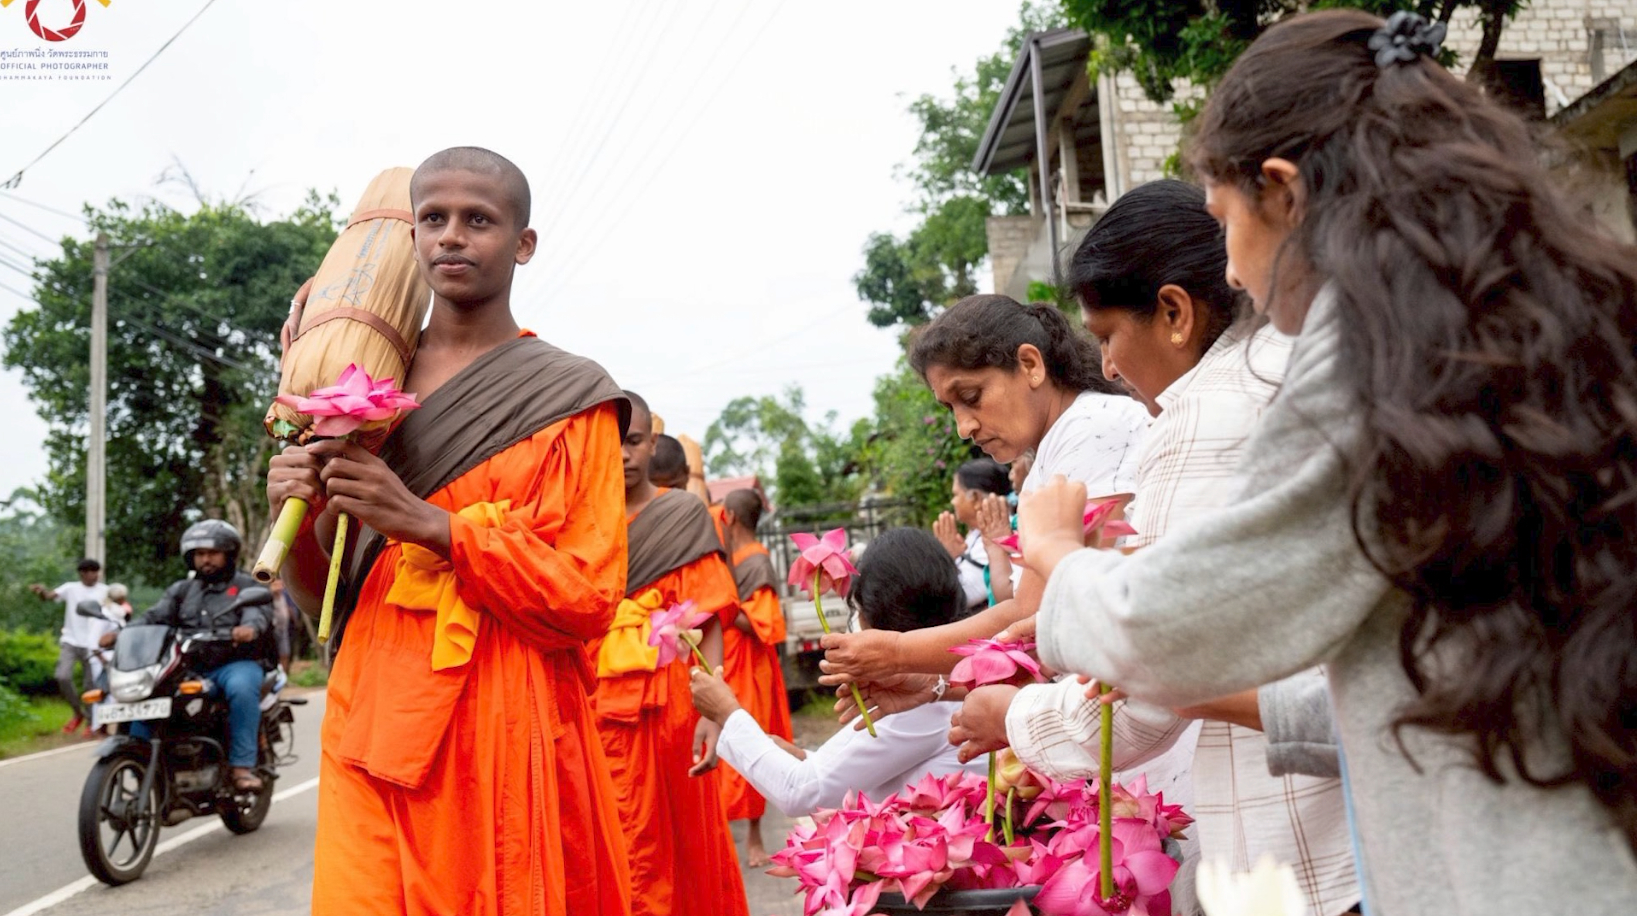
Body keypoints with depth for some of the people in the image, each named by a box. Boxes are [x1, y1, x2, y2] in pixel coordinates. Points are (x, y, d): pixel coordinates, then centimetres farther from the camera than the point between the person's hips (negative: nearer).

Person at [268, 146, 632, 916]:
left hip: (506, 728, -2)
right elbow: (320, 597, 13)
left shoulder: (569, 397, -1)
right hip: (374, 717, 3)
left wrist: (426, 523, -17)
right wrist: (295, 518, -9)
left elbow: (588, 596, -9)